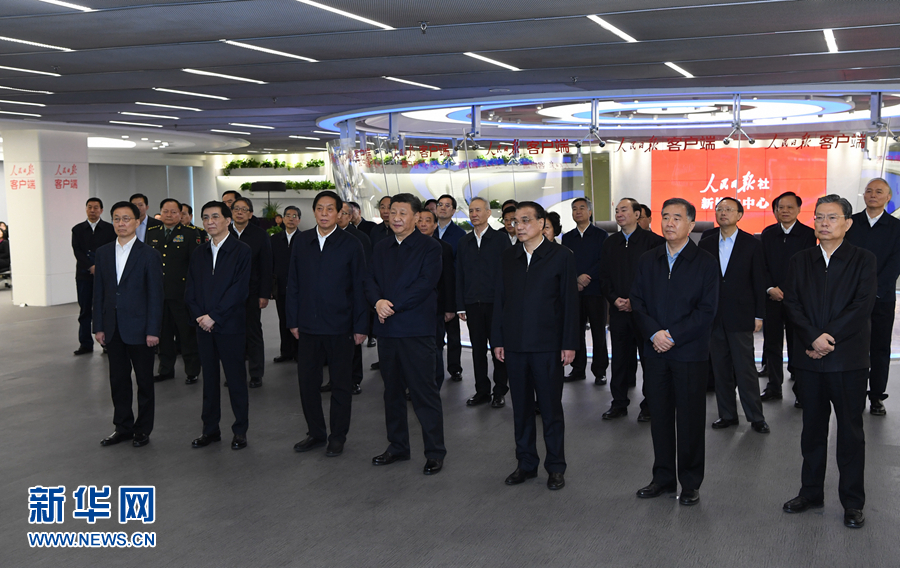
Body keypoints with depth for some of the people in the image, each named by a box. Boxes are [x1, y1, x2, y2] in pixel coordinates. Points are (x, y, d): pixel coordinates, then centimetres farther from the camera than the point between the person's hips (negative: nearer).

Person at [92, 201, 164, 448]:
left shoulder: (149, 255, -5)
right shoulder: (103, 253, 8)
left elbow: (155, 296, -7)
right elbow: (98, 293, 9)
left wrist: (153, 330, -12)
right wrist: (98, 326, 4)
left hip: (139, 328, -4)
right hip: (112, 329, 4)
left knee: (144, 380, 5)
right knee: (118, 379, 11)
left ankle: (143, 429, 17)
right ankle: (123, 427, 24)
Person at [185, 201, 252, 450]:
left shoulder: (242, 252, -5)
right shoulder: (199, 254, 13)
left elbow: (239, 290, -12)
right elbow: (190, 290, 10)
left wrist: (214, 316, -15)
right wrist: (199, 315, -7)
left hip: (231, 326, -5)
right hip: (204, 326, 5)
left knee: (236, 378, 2)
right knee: (209, 378, 11)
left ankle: (240, 430, 12)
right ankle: (210, 429, 20)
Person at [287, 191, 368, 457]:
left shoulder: (351, 245, -3)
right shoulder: (301, 241, 6)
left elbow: (360, 288, -3)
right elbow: (293, 283, 9)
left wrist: (360, 326, -6)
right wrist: (293, 320, 4)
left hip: (339, 327, -3)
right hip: (308, 325, 3)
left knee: (340, 384, 7)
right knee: (307, 380, 9)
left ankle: (338, 436, 19)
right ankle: (316, 432, 24)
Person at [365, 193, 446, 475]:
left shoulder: (430, 248, -3)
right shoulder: (381, 248, 15)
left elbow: (425, 283, -14)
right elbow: (370, 281, 9)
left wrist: (393, 305, -17)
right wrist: (378, 302, -13)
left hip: (416, 329, -6)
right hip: (386, 328, 6)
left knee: (424, 390, -4)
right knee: (392, 389, 14)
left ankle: (435, 452, 4)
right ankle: (397, 446, 26)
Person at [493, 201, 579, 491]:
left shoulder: (561, 256, -4)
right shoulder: (508, 257, 8)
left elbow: (570, 302, -5)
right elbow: (500, 299, 10)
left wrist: (569, 344, -8)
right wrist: (497, 339, 6)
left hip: (547, 345, -4)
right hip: (514, 345, 4)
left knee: (551, 408, 4)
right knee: (521, 407, 12)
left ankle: (556, 467, 16)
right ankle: (526, 463, 24)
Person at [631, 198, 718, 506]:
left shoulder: (705, 263, -2)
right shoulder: (647, 261, 10)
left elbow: (707, 310, -8)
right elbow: (638, 302, 5)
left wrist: (673, 335, -15)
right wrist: (654, 333, -11)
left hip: (690, 353, -4)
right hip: (655, 353, 4)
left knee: (690, 419, 3)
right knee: (659, 417, 10)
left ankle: (690, 484, 15)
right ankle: (663, 478, 22)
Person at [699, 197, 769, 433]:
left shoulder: (752, 245, 0)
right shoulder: (706, 245, 8)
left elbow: (759, 281, 0)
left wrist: (759, 315, -3)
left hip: (740, 316, -3)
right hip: (714, 317, 3)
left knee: (746, 369, -2)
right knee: (720, 369, 8)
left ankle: (755, 416, 9)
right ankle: (727, 414, 19)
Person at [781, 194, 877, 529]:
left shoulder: (863, 260, 0)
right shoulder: (800, 262, 9)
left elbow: (862, 306, -10)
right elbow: (792, 303, -1)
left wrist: (829, 339, -16)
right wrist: (814, 338, -15)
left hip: (849, 360, -3)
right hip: (809, 360, 3)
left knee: (850, 431, 4)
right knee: (812, 428, 12)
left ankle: (853, 502, 14)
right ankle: (811, 493, 23)